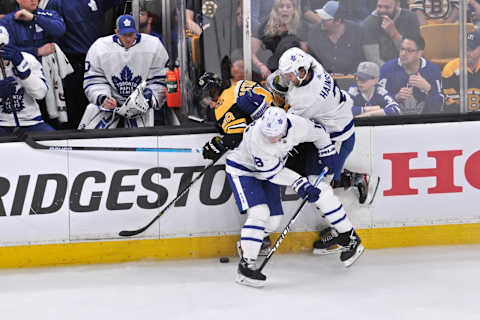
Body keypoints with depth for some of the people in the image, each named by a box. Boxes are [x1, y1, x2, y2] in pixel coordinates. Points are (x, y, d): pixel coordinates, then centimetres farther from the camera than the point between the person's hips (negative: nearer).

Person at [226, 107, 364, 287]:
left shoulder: (298, 125, -25)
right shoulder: (256, 137, -39)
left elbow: (318, 132, 0)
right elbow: (271, 172, -27)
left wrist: (328, 156, 10)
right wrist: (299, 184, -27)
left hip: (269, 170, 5)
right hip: (242, 169, -5)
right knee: (259, 213, -22)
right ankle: (246, 264, -18)